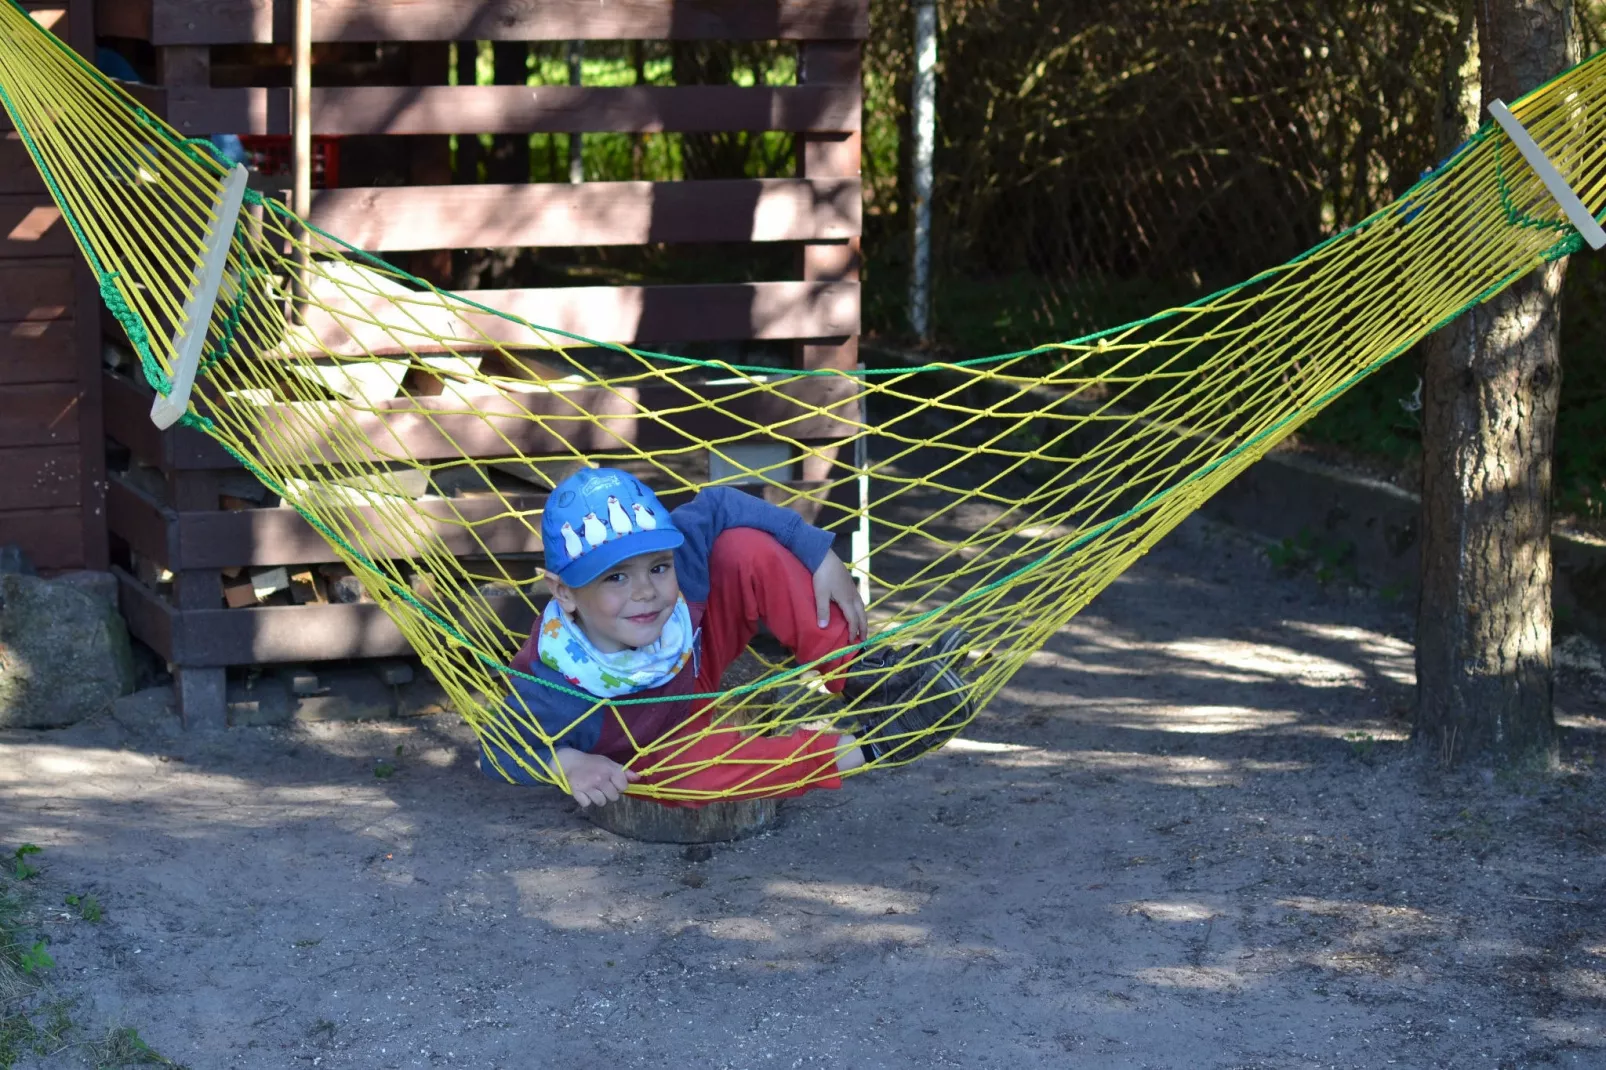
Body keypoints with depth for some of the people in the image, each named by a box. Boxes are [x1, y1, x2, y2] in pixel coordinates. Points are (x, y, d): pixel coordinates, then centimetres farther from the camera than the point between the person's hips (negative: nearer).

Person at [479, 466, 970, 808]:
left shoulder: (673, 555, -33)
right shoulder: (552, 690, -40)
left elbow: (719, 506, -15)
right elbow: (498, 751, -22)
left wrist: (821, 557, -16)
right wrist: (565, 762, -40)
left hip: (692, 659, 3)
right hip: (655, 745, -3)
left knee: (748, 548, -21)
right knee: (691, 772, -41)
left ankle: (858, 673, -13)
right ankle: (867, 747, -27)